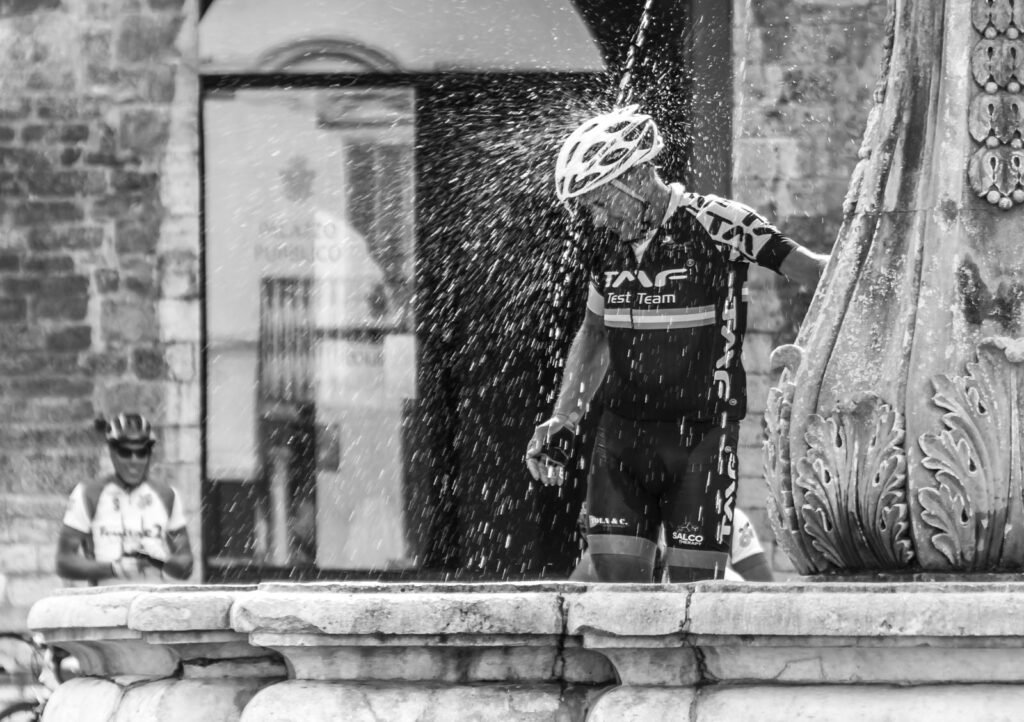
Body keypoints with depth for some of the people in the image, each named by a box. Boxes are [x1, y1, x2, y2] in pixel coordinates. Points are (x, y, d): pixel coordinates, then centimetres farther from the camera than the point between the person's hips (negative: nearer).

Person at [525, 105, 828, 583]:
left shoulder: (715, 225, -10)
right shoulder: (611, 245, 9)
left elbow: (809, 269, -10)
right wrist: (563, 422, 17)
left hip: (702, 433, -5)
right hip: (623, 431, 5)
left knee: (695, 588, -5)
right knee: (616, 581, -2)